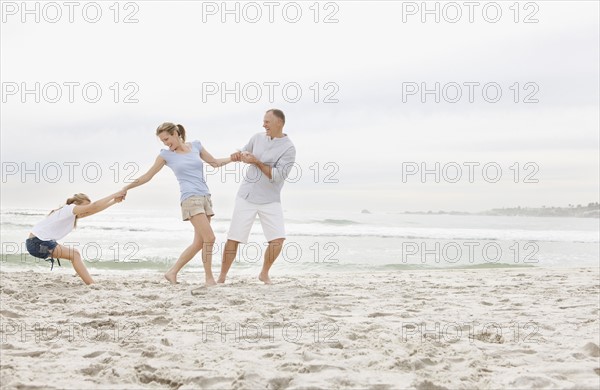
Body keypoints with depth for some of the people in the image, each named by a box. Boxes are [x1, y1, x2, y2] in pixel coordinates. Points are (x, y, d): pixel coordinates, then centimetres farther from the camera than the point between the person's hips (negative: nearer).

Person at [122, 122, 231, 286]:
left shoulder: (196, 146, 12)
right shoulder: (166, 154, 5)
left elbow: (215, 163, 22)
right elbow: (147, 176, 10)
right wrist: (126, 188, 7)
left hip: (205, 197, 5)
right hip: (190, 199, -5)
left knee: (199, 242, 3)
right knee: (209, 238, -16)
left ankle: (172, 272, 14)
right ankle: (209, 277, -4)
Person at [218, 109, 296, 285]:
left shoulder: (289, 148, -10)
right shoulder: (258, 138, 3)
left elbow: (277, 176, -18)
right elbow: (245, 151, 20)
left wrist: (257, 162, -21)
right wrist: (238, 155, -3)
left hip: (270, 200, -2)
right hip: (246, 196, 2)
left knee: (278, 239, -13)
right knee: (233, 239, -1)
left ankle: (264, 273, 10)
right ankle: (222, 277, 12)